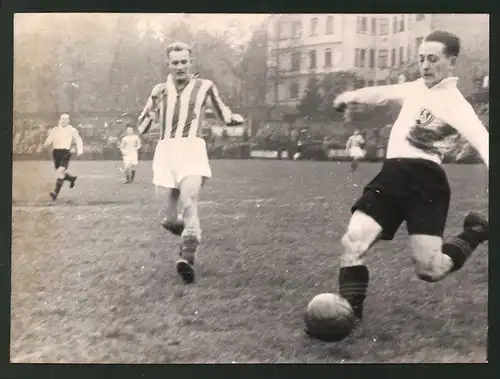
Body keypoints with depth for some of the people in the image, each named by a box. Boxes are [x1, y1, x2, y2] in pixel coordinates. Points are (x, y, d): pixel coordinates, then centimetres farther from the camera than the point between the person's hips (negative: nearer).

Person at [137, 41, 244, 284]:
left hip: (191, 148, -3)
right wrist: (152, 107, -3)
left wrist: (235, 118, -6)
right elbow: (141, 128, 15)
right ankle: (191, 236, 34)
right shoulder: (160, 90, 15)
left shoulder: (204, 86, 9)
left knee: (188, 203, -28)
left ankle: (188, 257, -32)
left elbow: (224, 116, 18)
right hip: (165, 151, 3)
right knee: (169, 219, 3)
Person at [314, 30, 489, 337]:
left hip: (424, 182, -6)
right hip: (391, 176, 6)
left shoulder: (454, 103, -7)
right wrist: (350, 96, 47)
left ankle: (475, 233, 20)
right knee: (353, 243, -11)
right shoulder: (417, 88, 16)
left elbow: (482, 141, -23)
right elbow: (384, 92, 35)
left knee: (429, 269, -9)